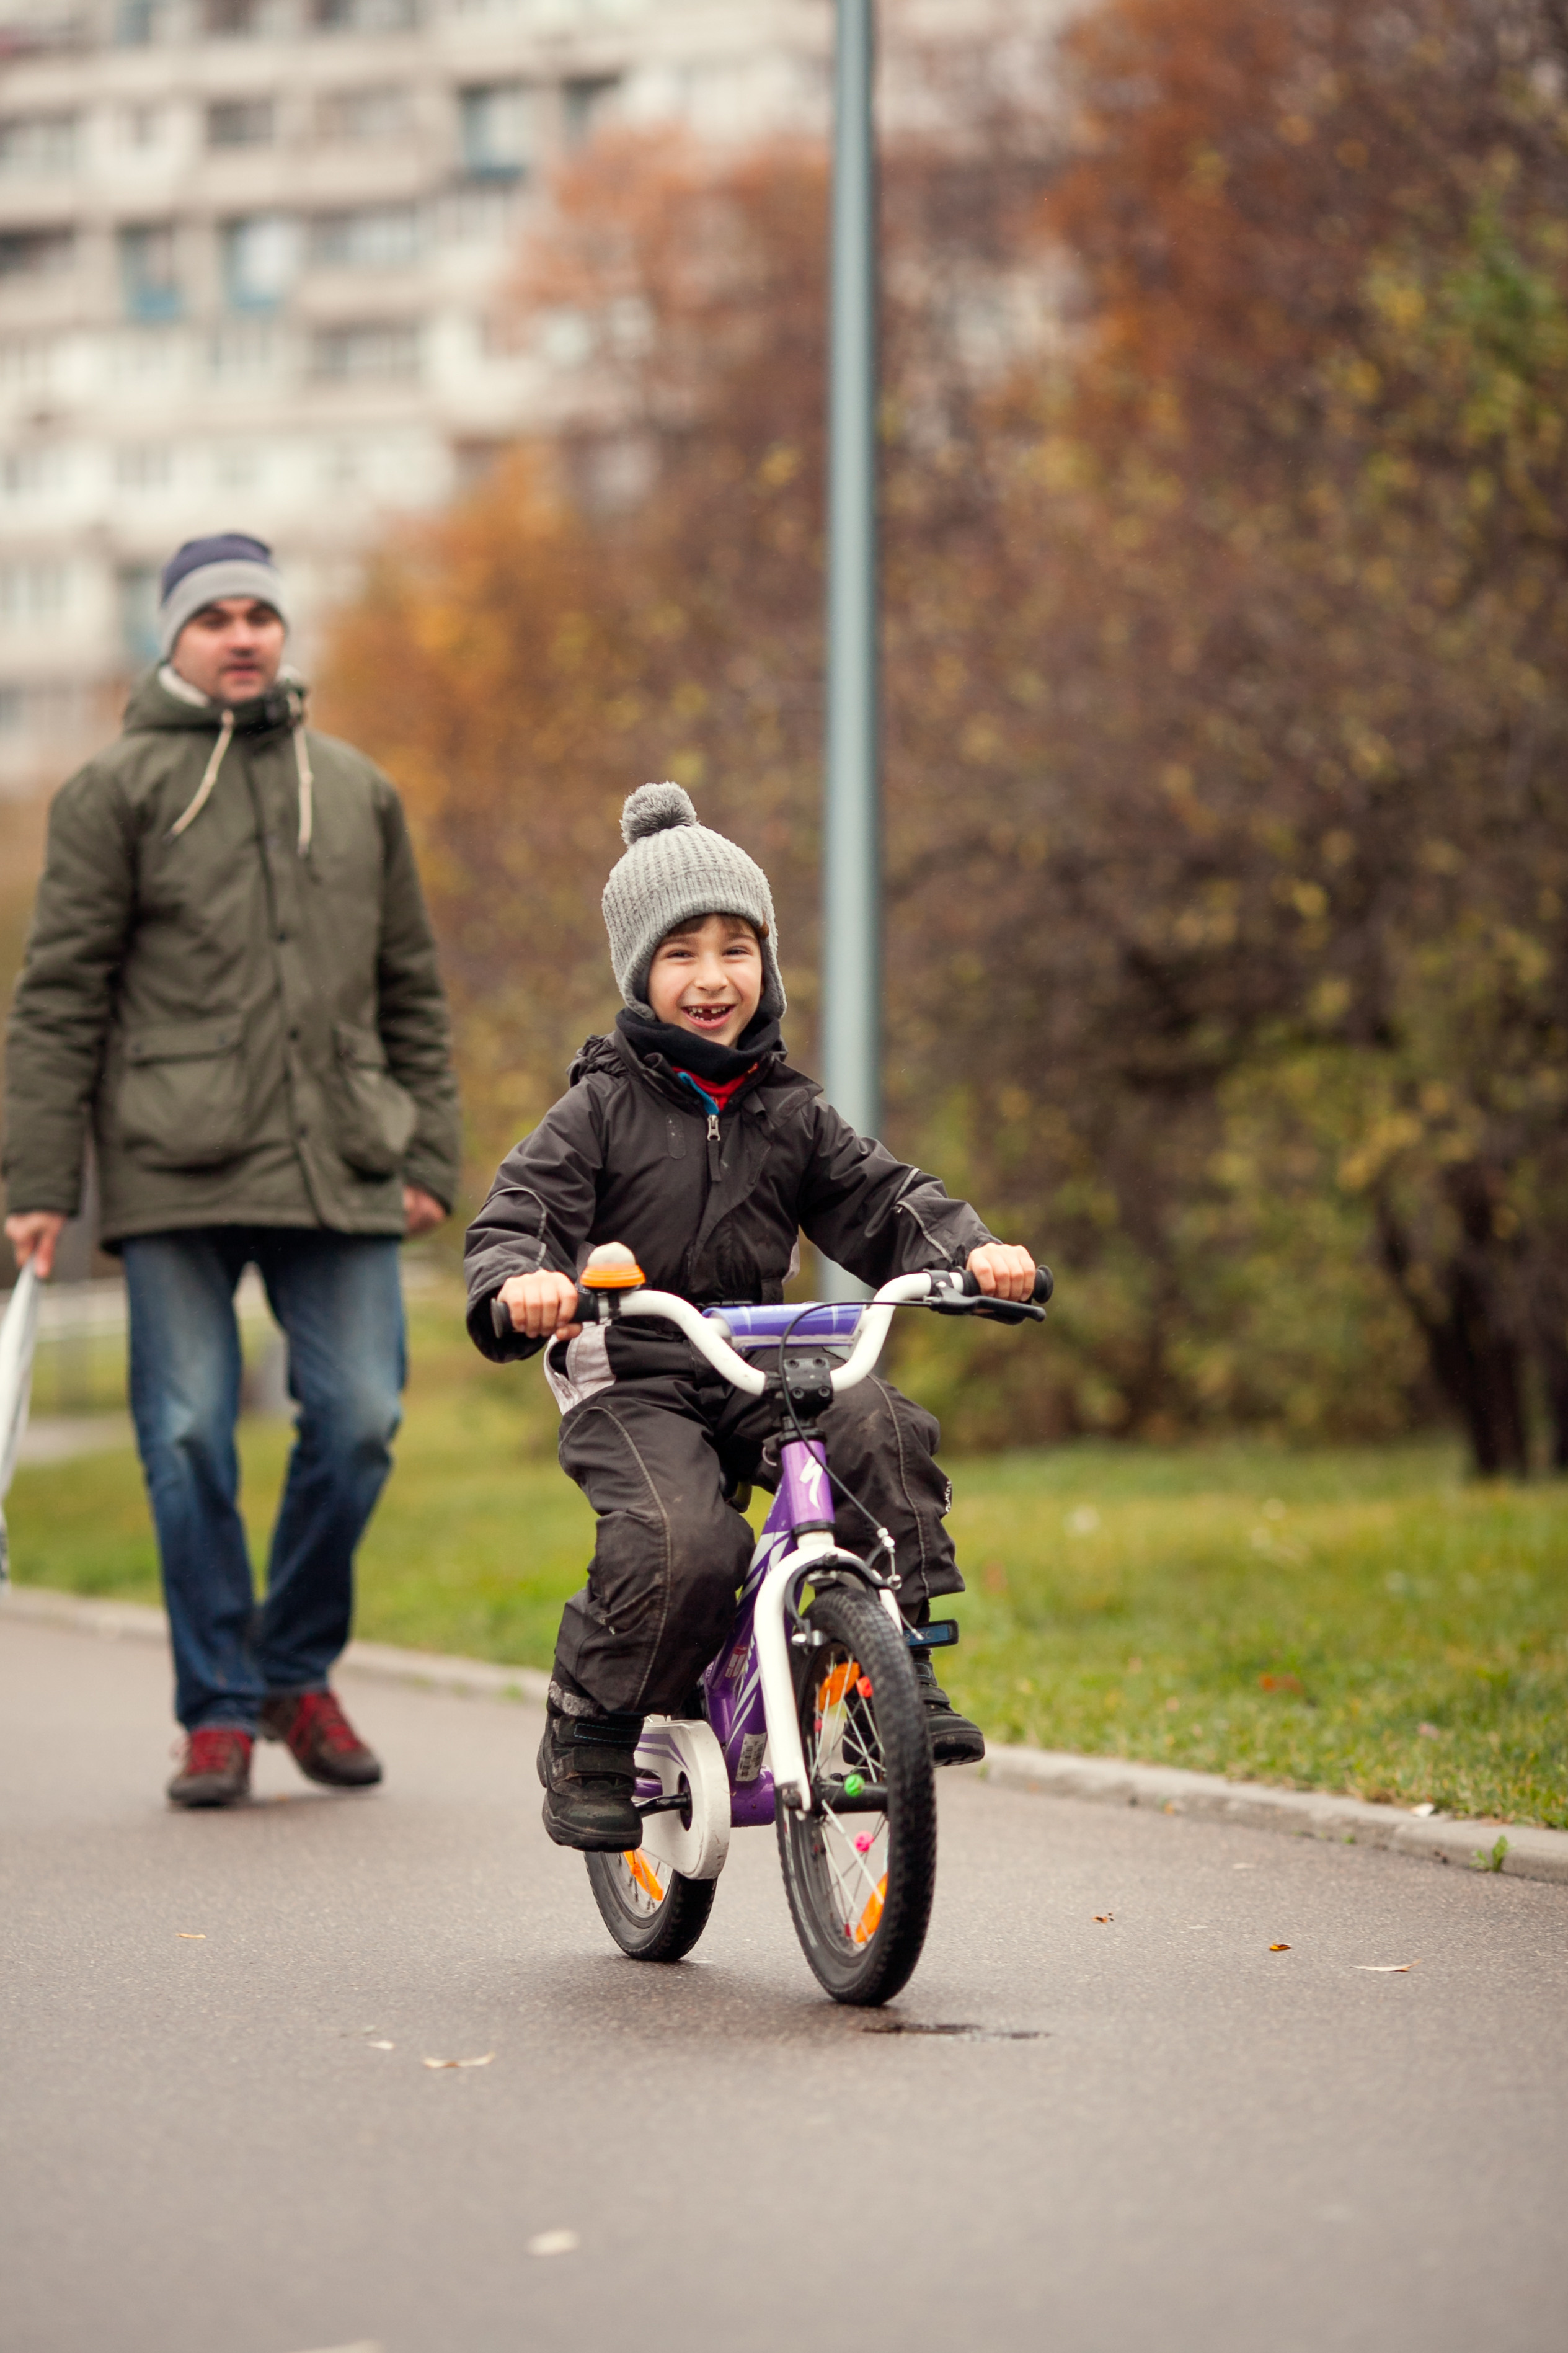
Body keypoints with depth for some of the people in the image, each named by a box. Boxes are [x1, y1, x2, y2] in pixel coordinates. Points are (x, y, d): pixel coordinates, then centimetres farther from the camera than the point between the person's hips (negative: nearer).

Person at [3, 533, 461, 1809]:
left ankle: (297, 1672, 17)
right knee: (190, 1440, -3)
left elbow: (411, 989, 20)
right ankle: (219, 1711, 8)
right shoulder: (119, 792, 5)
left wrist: (429, 1155, 11)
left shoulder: (358, 792, 17)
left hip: (340, 1172, 3)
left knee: (358, 1419, -3)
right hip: (176, 1174, -3)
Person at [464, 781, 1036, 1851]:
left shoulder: (790, 1112, 11)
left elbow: (880, 1199, 7)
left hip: (759, 1370, 4)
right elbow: (515, 1217, -8)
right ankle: (590, 1742, -8)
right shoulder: (602, 1109, 0)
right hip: (631, 1378, -4)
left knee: (883, 1430, -26)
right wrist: (520, 1282, -32)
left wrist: (970, 1249, -14)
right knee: (682, 1541, -29)